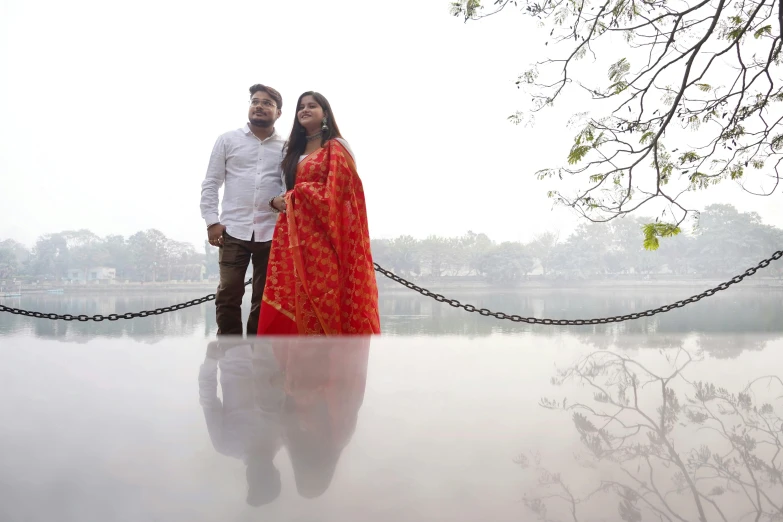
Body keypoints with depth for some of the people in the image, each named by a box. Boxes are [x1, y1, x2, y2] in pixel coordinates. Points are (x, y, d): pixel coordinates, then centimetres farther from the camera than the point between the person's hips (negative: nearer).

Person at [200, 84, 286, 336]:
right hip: (234, 230, 0)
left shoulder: (286, 147, 10)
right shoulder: (228, 140, 9)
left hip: (272, 233, 1)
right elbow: (210, 183, 7)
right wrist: (211, 221, -3)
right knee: (228, 294, -2)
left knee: (264, 298, 6)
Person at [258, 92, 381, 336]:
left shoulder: (336, 147, 3)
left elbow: (337, 191, -9)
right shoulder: (295, 150, 24)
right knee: (288, 298, -1)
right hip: (295, 232, 7)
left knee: (322, 293, -11)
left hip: (321, 233, -6)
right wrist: (276, 201, 7)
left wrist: (293, 196, -7)